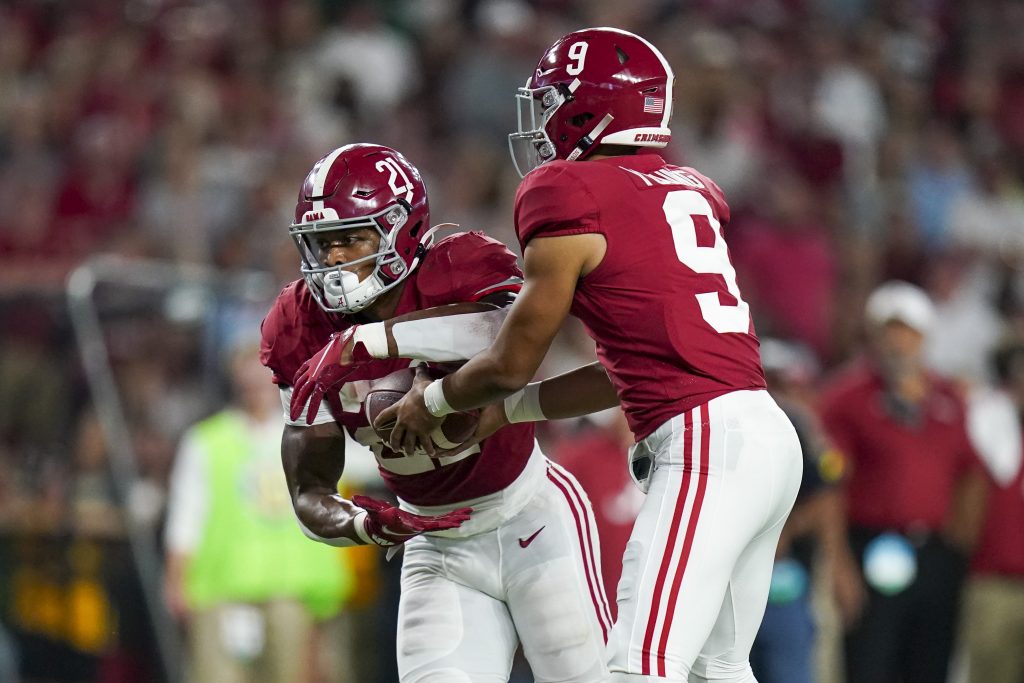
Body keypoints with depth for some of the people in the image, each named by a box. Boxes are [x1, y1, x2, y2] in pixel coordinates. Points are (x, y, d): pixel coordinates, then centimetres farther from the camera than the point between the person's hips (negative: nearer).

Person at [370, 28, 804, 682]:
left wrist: (432, 401, 24)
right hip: (770, 435, 9)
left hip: (705, 442, -9)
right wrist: (505, 408, 30)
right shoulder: (688, 191, 18)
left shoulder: (566, 194, -4)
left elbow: (513, 362, 5)